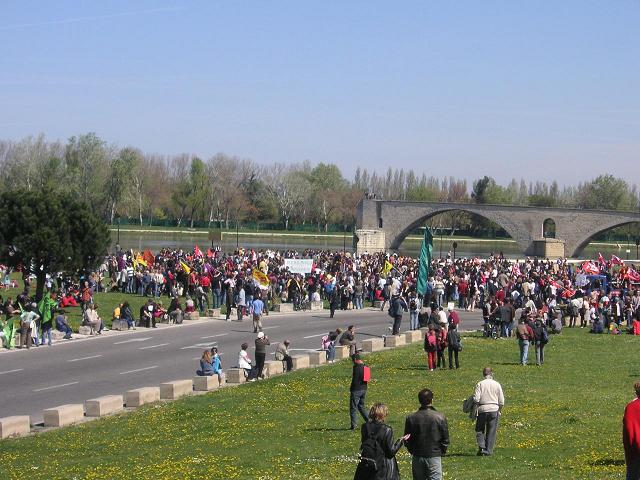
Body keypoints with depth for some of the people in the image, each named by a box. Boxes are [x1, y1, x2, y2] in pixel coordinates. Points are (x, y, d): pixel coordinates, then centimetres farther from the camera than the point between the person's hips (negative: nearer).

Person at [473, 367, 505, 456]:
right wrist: (499, 411, 20)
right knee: (491, 432, 8)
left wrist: (477, 403, 11)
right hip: (494, 409, 1)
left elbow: (476, 399, -11)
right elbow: (501, 402, 5)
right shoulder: (497, 384, 3)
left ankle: (481, 447, -7)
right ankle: (488, 450, 6)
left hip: (482, 409, -1)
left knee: (479, 430, 11)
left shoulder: (480, 384, -2)